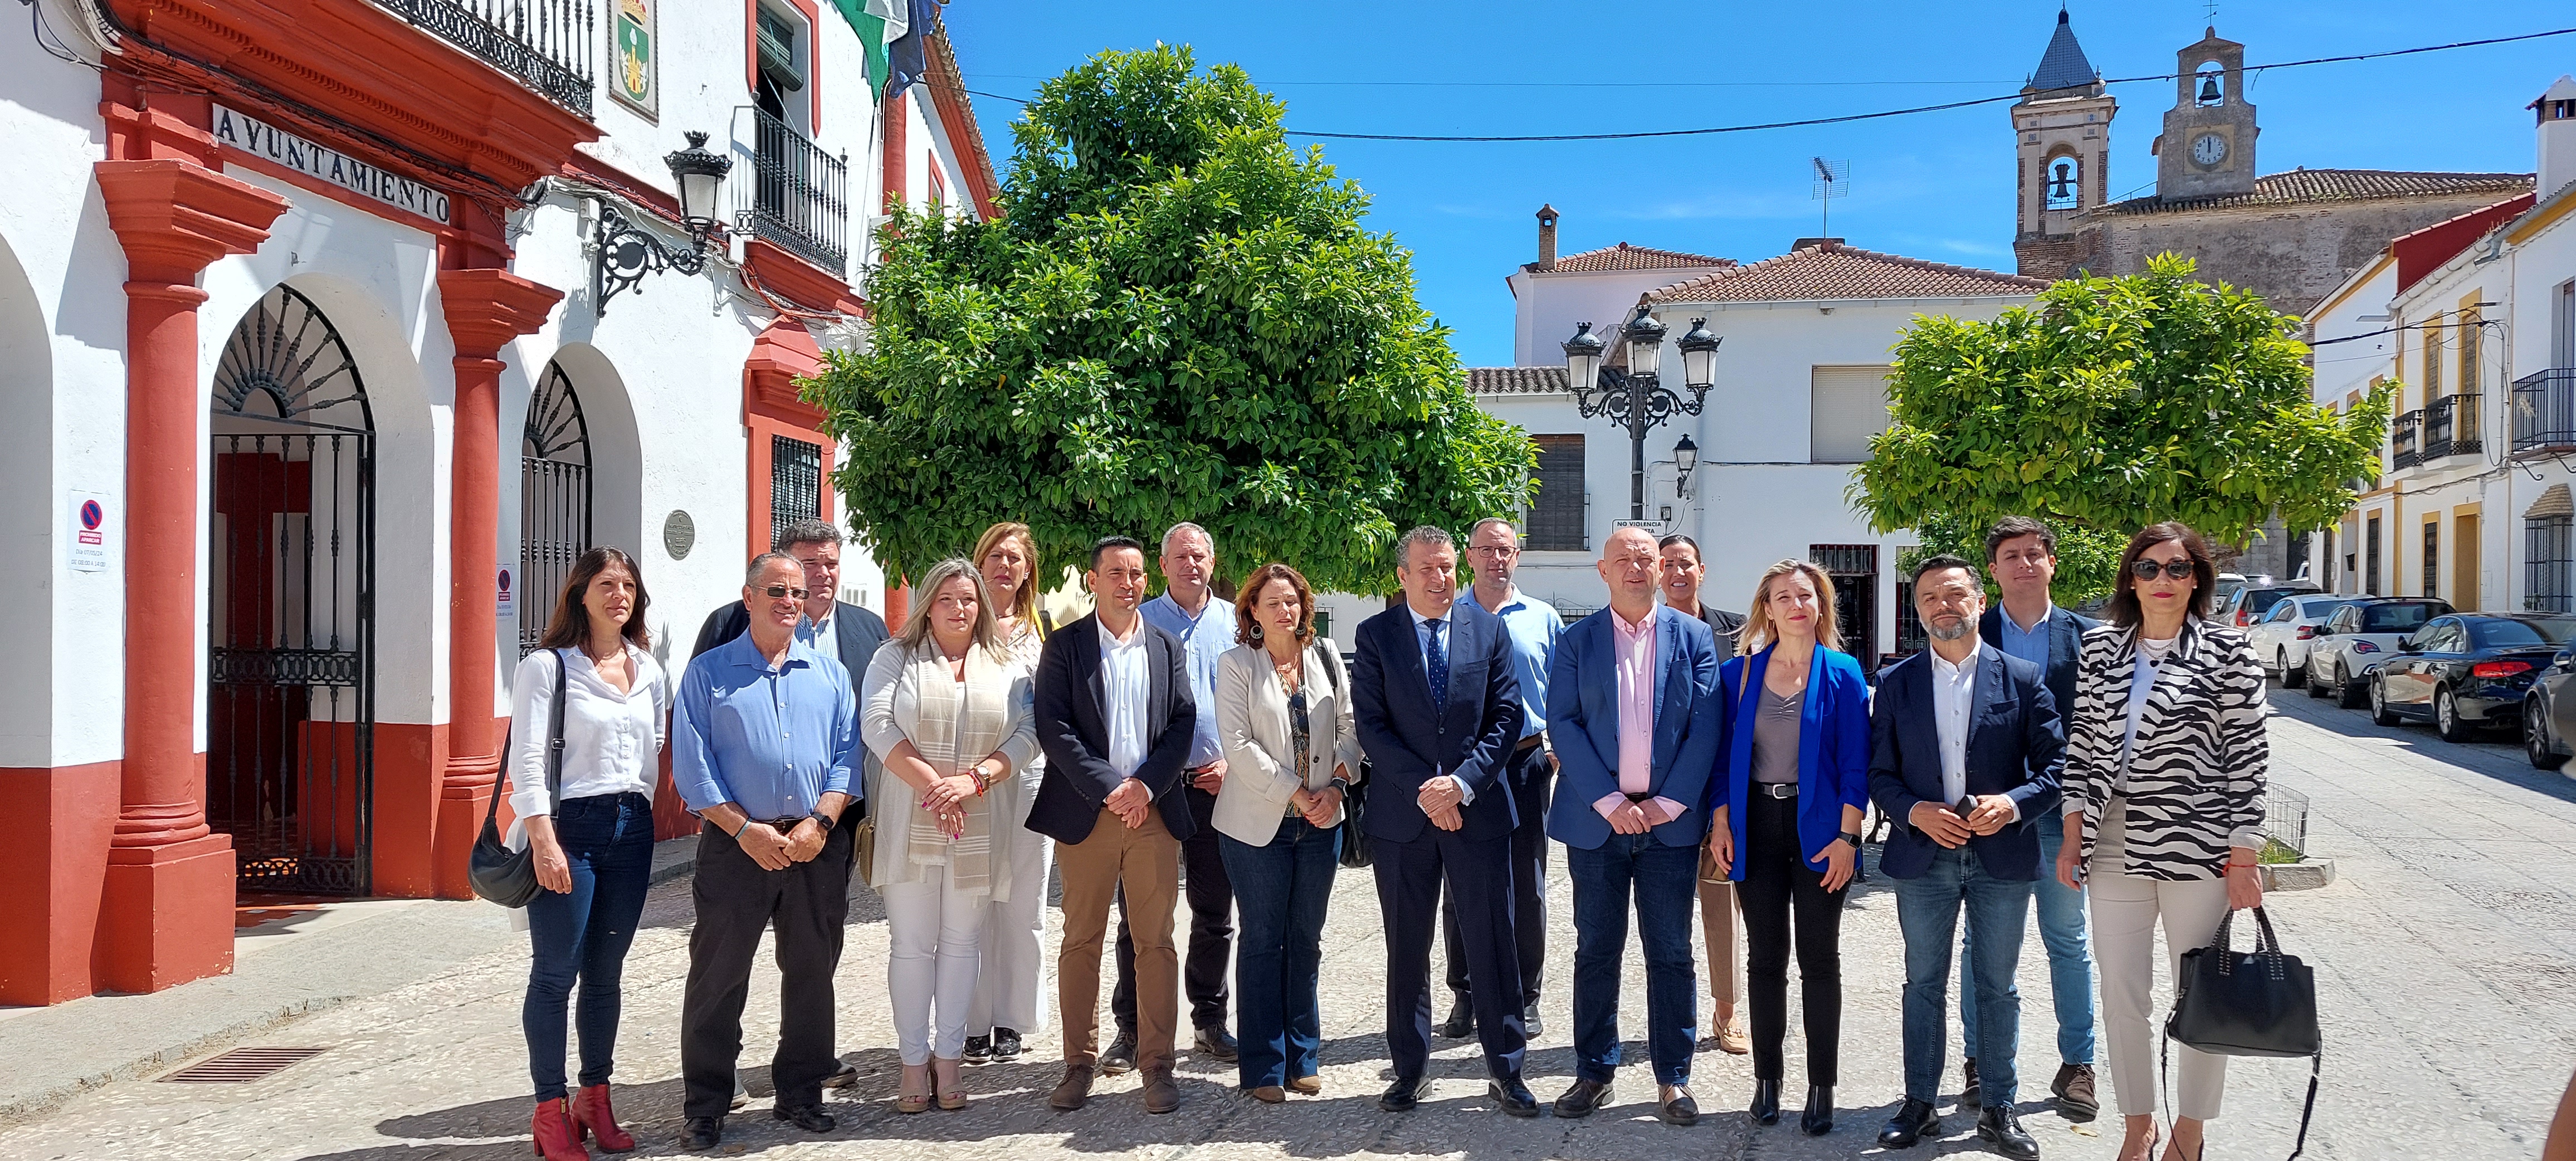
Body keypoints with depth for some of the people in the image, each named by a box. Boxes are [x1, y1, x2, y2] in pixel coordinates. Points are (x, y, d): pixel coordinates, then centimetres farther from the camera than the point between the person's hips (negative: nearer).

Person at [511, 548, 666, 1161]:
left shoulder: (647, 669, 12)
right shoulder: (548, 666, -5)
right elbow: (527, 759, -11)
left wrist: (640, 818, 12)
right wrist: (544, 841, -17)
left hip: (631, 829, 5)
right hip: (568, 828, -5)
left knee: (606, 972, 11)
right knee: (557, 973, -1)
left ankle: (595, 1098, 21)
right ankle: (551, 1111, 8)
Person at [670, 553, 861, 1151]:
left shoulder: (830, 674, 11)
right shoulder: (708, 672, 4)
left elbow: (847, 755, 4)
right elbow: (691, 764, -3)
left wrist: (820, 822, -10)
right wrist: (745, 830, -13)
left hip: (817, 845, 2)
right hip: (735, 845, -2)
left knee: (811, 973, 9)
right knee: (717, 975, 2)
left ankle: (801, 1092, 23)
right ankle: (706, 1106, 14)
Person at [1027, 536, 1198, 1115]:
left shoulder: (1168, 648, 12)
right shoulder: (1064, 645, 3)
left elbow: (1182, 725, 5)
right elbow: (1054, 728, -5)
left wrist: (1144, 785, -9)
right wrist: (1108, 788, -13)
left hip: (1154, 814, 2)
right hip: (1086, 814, -2)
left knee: (1156, 943, 4)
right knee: (1081, 941, 4)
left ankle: (1157, 1064, 12)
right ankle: (1080, 1063, 15)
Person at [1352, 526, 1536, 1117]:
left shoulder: (1489, 630, 4)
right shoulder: (1376, 636, 1)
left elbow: (1507, 715, 0)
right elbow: (1370, 725, -4)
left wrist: (1462, 781, -13)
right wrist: (1423, 789, -14)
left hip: (1478, 808, 0)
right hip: (1401, 817, 0)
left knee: (1492, 945, 4)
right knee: (1407, 950, 10)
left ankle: (1505, 1070, 16)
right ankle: (1410, 1071, 22)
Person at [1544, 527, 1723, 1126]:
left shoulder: (1694, 637, 5)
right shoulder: (1577, 640, 4)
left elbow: (1706, 726, -1)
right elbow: (1562, 724, -3)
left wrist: (1668, 803, -9)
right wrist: (1609, 801, -12)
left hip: (1670, 819, 0)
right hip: (1596, 819, 0)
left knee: (1671, 954, 5)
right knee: (1596, 950, 7)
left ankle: (1673, 1078, 15)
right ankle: (1594, 1072, 18)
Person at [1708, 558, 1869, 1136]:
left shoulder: (1843, 673, -3)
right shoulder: (1739, 672, 3)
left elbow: (1855, 761, -5)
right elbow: (1725, 753, 5)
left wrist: (1847, 835, -11)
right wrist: (1721, 823, -2)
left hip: (1818, 826, -2)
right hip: (1757, 825, 2)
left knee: (1819, 958, 6)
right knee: (1764, 957, 8)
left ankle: (1821, 1088, 14)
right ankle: (1767, 1078, 18)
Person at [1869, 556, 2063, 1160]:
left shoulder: (2022, 678, -1)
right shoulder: (1895, 683, 3)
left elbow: (2058, 764, -2)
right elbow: (1879, 773, 3)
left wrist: (2014, 804, -18)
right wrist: (1915, 811, -14)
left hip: (2002, 856, -1)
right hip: (1923, 857, 1)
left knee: (1997, 989, 10)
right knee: (1924, 985, 10)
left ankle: (1999, 1109, 22)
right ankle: (1920, 1105, 21)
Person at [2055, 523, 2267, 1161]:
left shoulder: (2228, 651, -3)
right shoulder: (2101, 647, 7)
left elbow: (2248, 756, -5)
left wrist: (2243, 858, -8)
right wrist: (2073, 838, 6)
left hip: (2198, 848, -3)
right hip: (2114, 846, 3)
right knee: (2122, 996, 9)